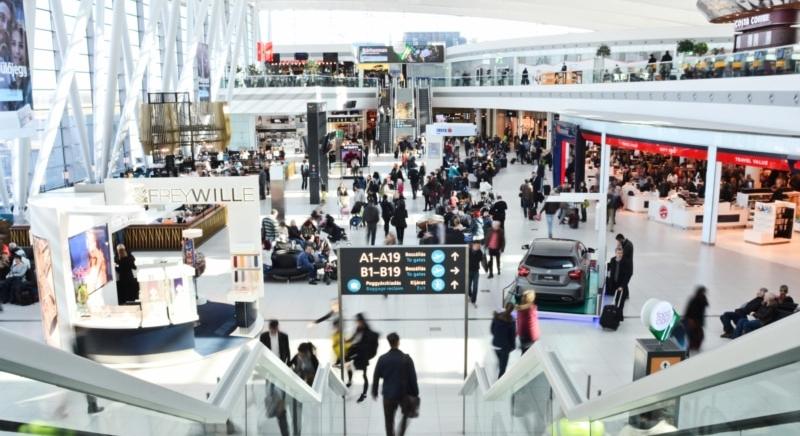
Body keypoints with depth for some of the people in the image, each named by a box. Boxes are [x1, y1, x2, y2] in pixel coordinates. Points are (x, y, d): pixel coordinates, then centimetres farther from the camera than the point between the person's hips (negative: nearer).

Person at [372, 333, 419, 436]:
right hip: (404, 393, -1)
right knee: (406, 414, 24)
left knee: (389, 421, 14)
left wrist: (374, 392, 15)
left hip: (388, 394, 1)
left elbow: (376, 377, 0)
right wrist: (415, 394, 3)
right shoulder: (406, 358, -12)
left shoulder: (382, 359, -8)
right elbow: (413, 378, -8)